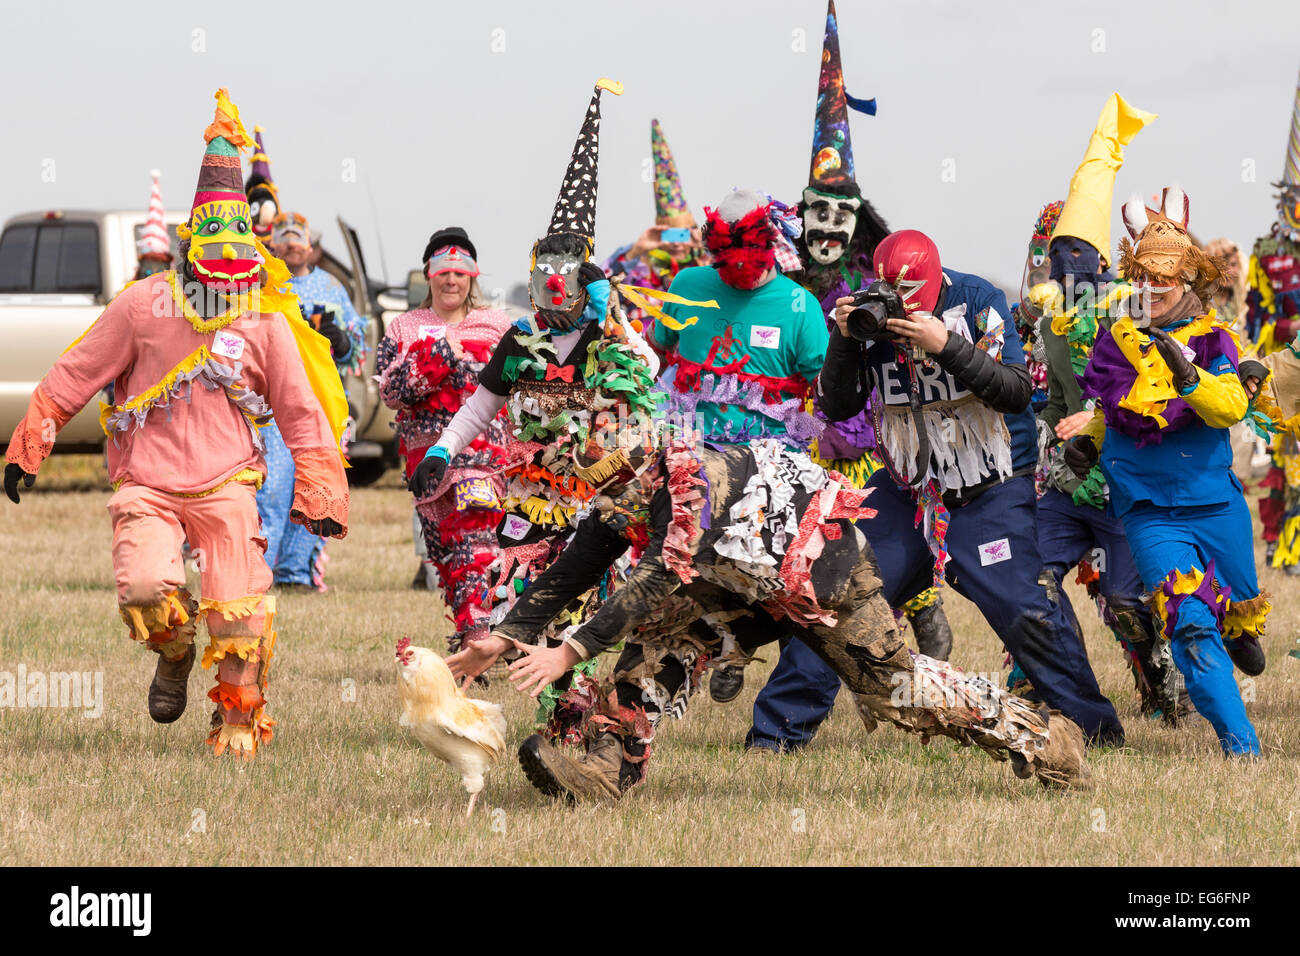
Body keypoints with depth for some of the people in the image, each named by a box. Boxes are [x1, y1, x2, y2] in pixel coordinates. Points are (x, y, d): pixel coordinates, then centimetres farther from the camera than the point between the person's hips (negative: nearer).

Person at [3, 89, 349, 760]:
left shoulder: (267, 324, 3)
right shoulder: (143, 306, -1)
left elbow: (303, 414, 9)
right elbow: (73, 377, 7)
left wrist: (321, 495, 6)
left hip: (224, 485, 1)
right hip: (147, 483, -1)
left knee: (238, 615, -9)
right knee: (146, 590, -20)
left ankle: (240, 718, 12)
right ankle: (174, 654, 14)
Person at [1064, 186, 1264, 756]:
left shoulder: (1211, 340, -1)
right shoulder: (1116, 345, 6)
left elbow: (1232, 408, -19)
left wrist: (1189, 376, -35)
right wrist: (1086, 441, 5)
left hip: (1216, 503, 0)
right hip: (1149, 512, 0)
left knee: (1241, 612, 17)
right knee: (1189, 623, -17)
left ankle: (1240, 631, 56)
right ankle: (1239, 744, -15)